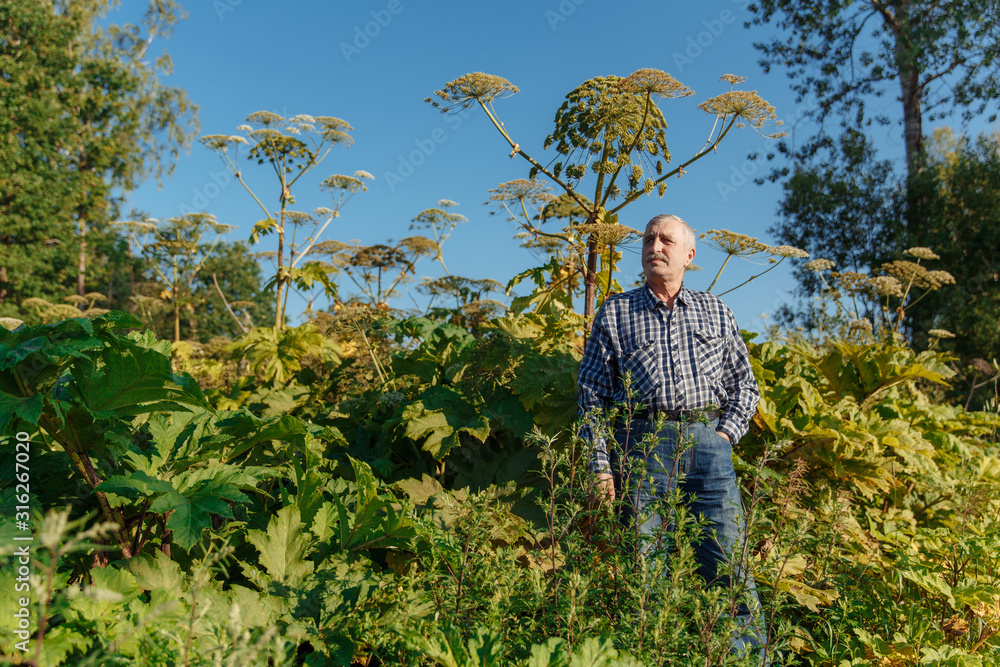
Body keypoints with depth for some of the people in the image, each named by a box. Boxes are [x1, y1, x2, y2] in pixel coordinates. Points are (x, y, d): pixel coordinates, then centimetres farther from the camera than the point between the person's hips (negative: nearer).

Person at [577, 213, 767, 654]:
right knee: (641, 560, 1)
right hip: (643, 441, -1)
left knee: (728, 558, -1)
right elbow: (591, 394, 7)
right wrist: (599, 464, -1)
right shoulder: (615, 313, 12)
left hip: (707, 440, 1)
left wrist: (725, 434, 3)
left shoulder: (715, 312, 18)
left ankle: (752, 650, 13)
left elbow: (745, 383, 19)